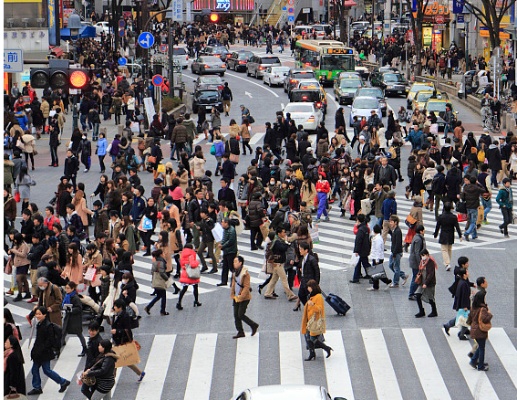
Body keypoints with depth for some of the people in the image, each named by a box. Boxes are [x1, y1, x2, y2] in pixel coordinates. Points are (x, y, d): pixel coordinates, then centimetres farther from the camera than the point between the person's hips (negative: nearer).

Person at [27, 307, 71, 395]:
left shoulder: (48, 325, -19)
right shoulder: (39, 324, 8)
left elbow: (49, 340, -20)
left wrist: (41, 351, -21)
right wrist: (34, 350, 12)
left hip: (45, 353, -9)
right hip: (38, 352, 9)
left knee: (46, 370, 0)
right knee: (34, 369, 10)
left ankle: (63, 382, 13)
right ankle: (37, 388, 21)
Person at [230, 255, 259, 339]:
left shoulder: (245, 273, -17)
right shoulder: (235, 273, 8)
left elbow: (246, 287, -19)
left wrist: (240, 297, -21)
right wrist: (232, 294, 5)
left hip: (244, 298, -8)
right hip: (236, 297, 8)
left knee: (240, 314, -9)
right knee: (236, 315, 6)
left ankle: (254, 325, 11)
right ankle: (240, 332, 15)